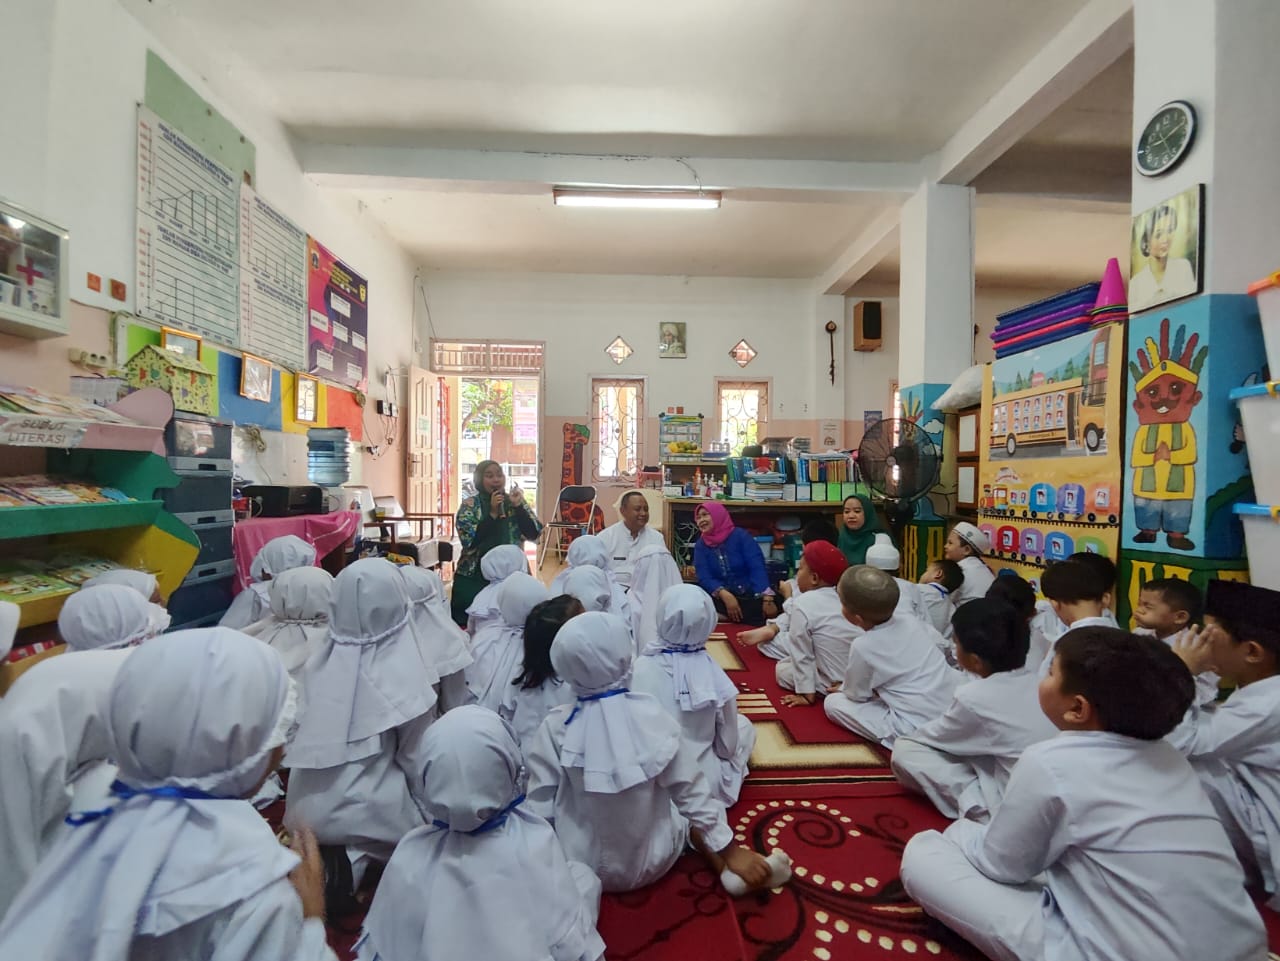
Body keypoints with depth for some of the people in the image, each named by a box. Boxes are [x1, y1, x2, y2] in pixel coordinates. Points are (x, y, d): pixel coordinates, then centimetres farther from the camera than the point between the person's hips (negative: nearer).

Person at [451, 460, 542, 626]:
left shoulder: (518, 503, 4)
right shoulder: (469, 505, -3)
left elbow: (533, 534, -6)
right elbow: (469, 540, -17)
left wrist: (518, 505, -14)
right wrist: (493, 513, -20)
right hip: (474, 578, -2)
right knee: (469, 624, -1)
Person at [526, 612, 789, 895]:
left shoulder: (554, 728, -20)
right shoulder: (652, 716, -22)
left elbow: (540, 811, -11)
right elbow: (693, 794, -13)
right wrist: (732, 853, -2)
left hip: (580, 864, 2)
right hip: (652, 862, -1)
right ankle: (726, 868, 6)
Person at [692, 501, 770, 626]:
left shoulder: (740, 535, -2)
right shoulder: (700, 546, 7)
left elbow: (757, 568, -11)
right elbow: (704, 578, -5)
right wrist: (725, 595, -24)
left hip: (750, 596, -2)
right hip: (721, 598, 2)